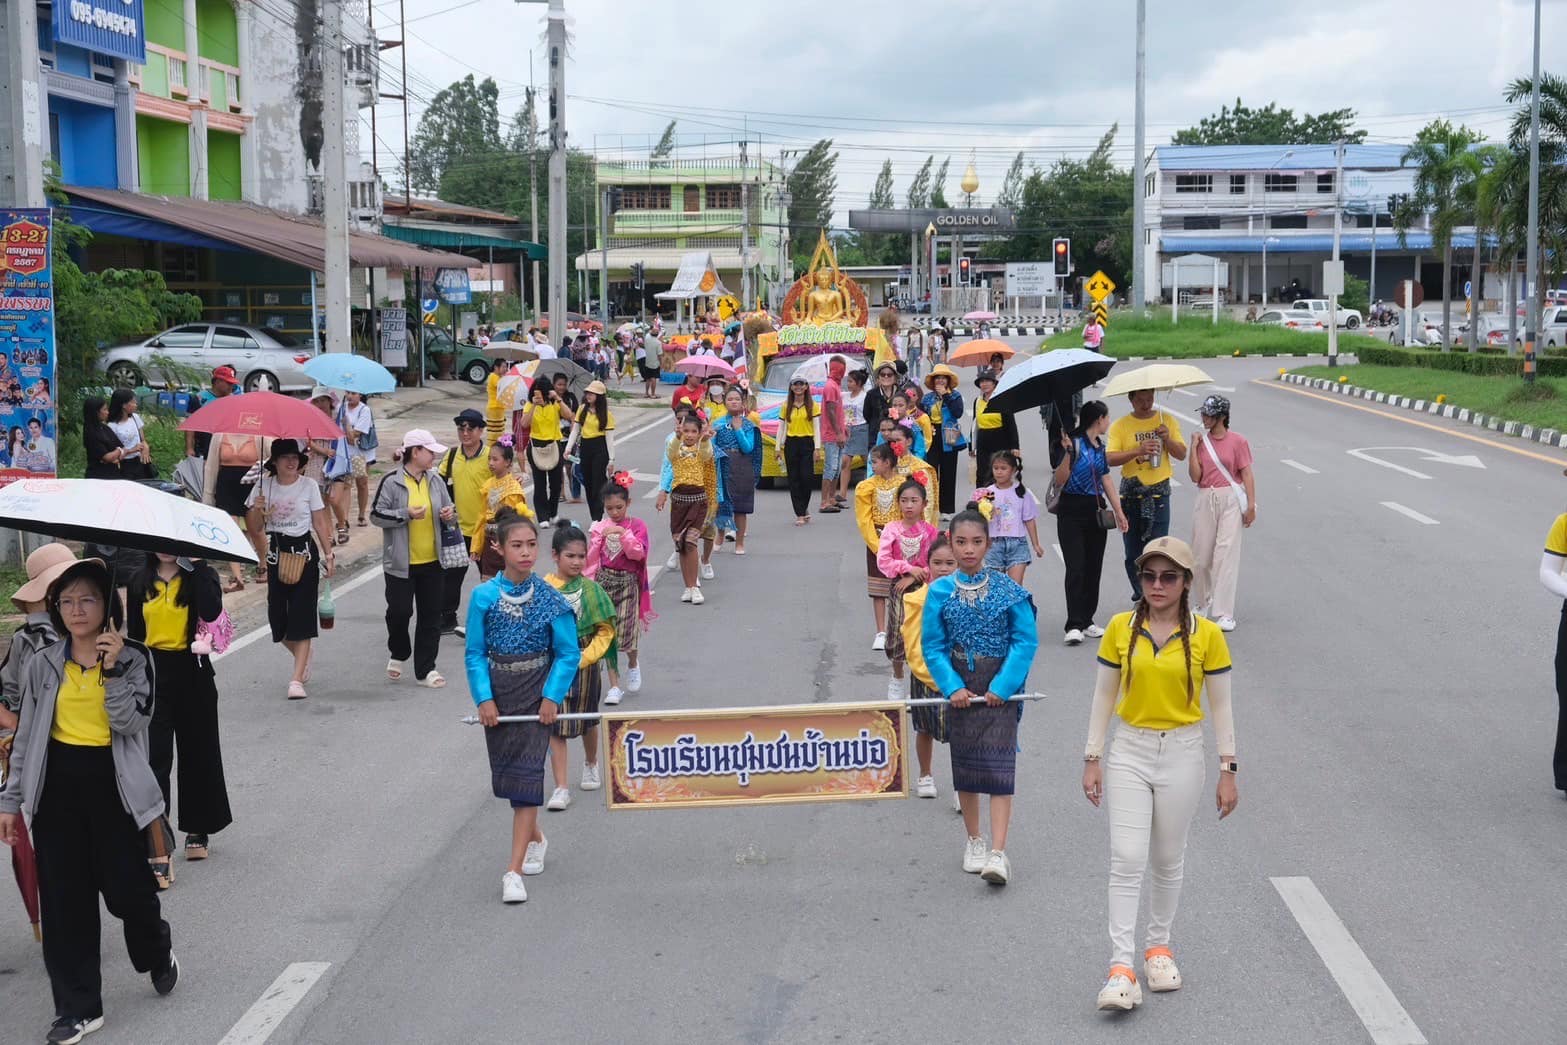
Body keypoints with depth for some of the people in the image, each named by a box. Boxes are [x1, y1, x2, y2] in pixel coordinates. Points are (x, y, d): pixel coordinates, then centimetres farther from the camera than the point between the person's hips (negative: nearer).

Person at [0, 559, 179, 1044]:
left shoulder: (133, 660, -2)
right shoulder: (43, 664, 4)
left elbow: (130, 722, -15)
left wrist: (114, 668, -21)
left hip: (112, 786, -2)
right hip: (57, 788, 2)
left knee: (126, 889, 1)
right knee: (64, 899, 3)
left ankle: (158, 955, 34)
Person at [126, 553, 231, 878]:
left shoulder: (200, 576, -3)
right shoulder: (140, 581, 5)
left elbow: (212, 611, -24)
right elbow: (134, 633, 11)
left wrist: (198, 565, -20)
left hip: (193, 673, -1)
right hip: (153, 674, 1)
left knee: (198, 753, 11)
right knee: (155, 758, -6)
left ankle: (197, 830, 31)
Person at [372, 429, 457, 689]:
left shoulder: (435, 482, 9)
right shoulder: (391, 482, -8)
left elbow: (448, 516, 18)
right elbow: (376, 515, -9)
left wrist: (450, 516, -5)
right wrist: (406, 514, -19)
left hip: (432, 562, 5)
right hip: (401, 562, -5)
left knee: (431, 614, 4)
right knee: (400, 611, 0)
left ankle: (425, 669, 12)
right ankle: (398, 655, 28)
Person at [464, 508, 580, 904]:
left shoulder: (551, 598, -8)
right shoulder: (484, 597, -5)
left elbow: (568, 653, -4)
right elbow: (474, 652, -2)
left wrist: (552, 696, -12)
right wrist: (484, 698, -10)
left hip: (538, 695, -2)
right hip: (498, 693, 2)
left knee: (527, 772, -11)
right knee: (507, 772, 12)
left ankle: (514, 871, -11)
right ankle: (535, 838, 40)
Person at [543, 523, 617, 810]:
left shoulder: (591, 590, -7)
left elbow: (605, 630, -5)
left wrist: (585, 657, -14)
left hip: (584, 666, 1)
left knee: (587, 721, 18)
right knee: (555, 727, -2)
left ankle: (591, 765, 46)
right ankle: (561, 788, 2)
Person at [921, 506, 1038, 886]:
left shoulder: (1009, 590, -5)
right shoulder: (940, 592, -1)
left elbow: (1026, 641, -6)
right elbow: (932, 646, 0)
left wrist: (1002, 686, -14)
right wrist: (952, 687, -12)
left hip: (1000, 688, -2)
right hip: (959, 688, 2)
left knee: (998, 766, -10)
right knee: (964, 766, 11)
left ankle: (998, 854, -12)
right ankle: (974, 842, 28)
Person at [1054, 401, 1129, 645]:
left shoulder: (1099, 445, 11)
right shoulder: (1074, 443, -12)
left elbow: (1106, 480, 18)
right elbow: (1059, 481, -15)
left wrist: (1119, 512, 15)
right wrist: (1067, 454, -29)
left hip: (1095, 511, 7)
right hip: (1072, 512, -7)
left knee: (1094, 567, 8)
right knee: (1076, 568, -11)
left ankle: (1087, 621, 15)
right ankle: (1074, 625, -12)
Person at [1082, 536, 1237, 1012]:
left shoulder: (1206, 635, -5)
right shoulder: (1120, 628, -1)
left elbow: (1220, 705, 0)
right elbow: (1105, 696, 4)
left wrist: (1228, 770, -2)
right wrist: (1092, 758, 2)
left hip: (1181, 756, 0)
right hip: (1129, 751, 0)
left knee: (1167, 860, 11)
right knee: (1127, 859, -8)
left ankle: (1159, 945, 32)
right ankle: (1120, 967, -8)